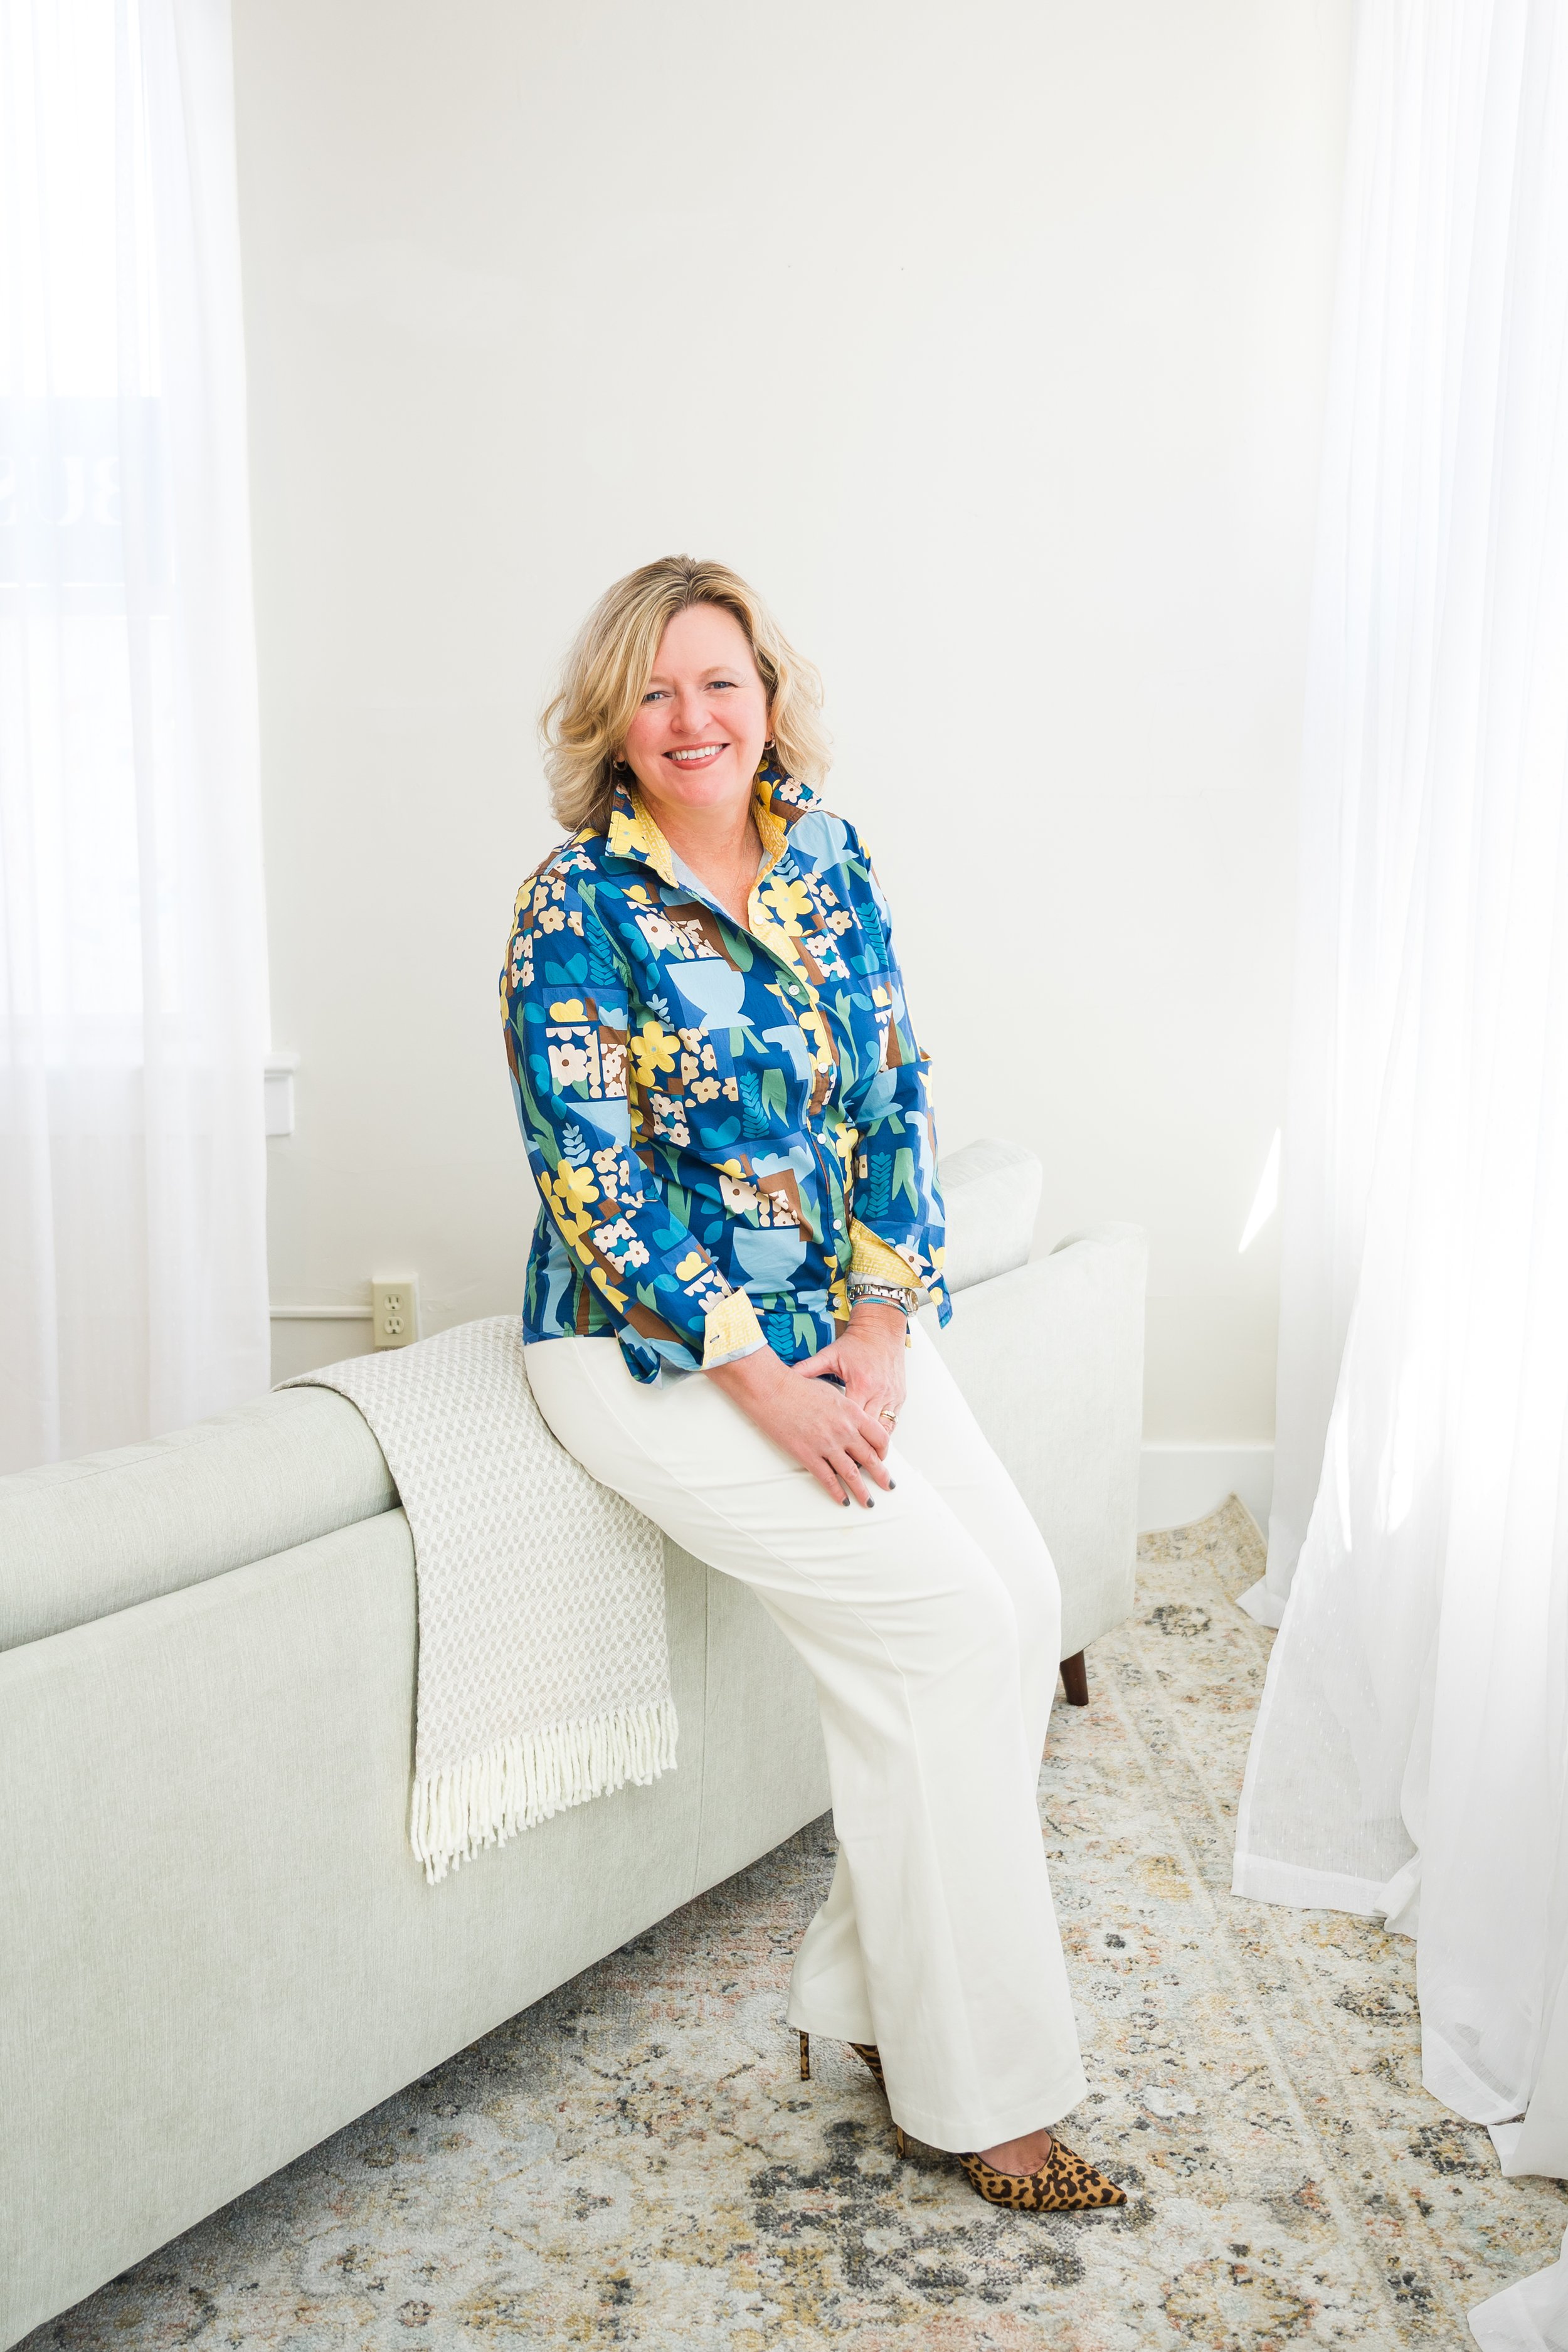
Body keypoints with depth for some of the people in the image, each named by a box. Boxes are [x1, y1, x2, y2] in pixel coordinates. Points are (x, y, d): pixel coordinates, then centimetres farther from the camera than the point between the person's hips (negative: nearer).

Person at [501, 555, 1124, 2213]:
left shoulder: (830, 863, 7)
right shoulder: (575, 907, -10)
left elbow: (894, 1097, 6)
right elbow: (596, 1180, -14)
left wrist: (879, 1323, -6)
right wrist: (760, 1379, -19)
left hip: (845, 1321, 6)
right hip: (648, 1339, -6)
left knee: (1023, 1595, -10)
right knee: (935, 1609, -18)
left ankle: (869, 1984, 8)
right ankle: (973, 2082, -2)